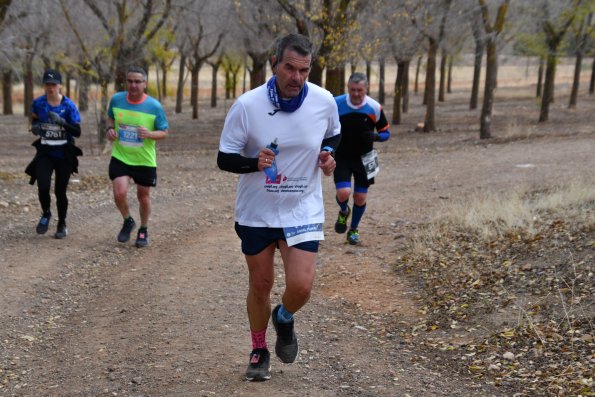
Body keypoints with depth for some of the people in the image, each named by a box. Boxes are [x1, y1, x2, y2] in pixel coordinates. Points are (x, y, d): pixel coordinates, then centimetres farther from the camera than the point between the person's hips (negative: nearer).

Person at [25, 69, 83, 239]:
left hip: (64, 154, -2)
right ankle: (46, 214, 17)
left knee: (60, 191, 3)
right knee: (43, 187, -15)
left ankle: (62, 224, 26)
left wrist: (62, 122, -29)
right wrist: (35, 126, -5)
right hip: (45, 153, 2)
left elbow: (77, 132, -13)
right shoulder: (38, 103, -3)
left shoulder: (68, 105, -11)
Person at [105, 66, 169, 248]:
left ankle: (143, 230, 36)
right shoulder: (116, 99, -6)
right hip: (120, 157, 1)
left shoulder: (154, 106, -14)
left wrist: (150, 134, -27)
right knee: (119, 193, -14)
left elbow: (164, 132, -6)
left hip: (145, 160, -1)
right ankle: (128, 221, 17)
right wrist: (109, 128, -8)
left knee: (143, 196, 11)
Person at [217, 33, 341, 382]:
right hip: (257, 212, 0)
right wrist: (255, 162, -30)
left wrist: (328, 155, -9)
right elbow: (224, 159, -10)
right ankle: (260, 351, 36)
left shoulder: (325, 101, -9)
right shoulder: (248, 105, -15)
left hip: (304, 211, 1)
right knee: (260, 285, 11)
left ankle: (284, 319, 26)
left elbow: (333, 136, 13)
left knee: (301, 287, -12)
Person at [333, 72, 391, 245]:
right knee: (343, 193, -18)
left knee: (360, 197, 6)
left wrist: (375, 136, -23)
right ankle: (343, 212, 20)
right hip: (341, 157, -1)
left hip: (363, 158, 1)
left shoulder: (374, 108, -11)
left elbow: (386, 133, -1)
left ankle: (353, 230, 31)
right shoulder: (336, 104, -13)